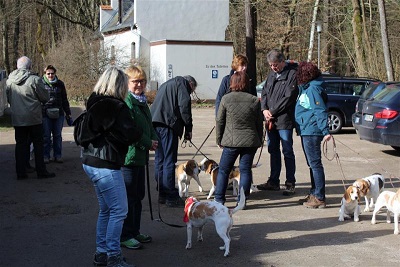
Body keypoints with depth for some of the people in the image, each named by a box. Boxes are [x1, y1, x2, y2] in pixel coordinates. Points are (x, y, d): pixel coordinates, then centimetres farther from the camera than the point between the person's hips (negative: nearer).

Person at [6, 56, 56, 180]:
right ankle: (41, 171, 8)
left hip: (17, 119, 4)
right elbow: (45, 98, -6)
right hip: (33, 118, -4)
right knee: (38, 144, 5)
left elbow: (9, 99, 13)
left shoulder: (10, 80, 2)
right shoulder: (35, 79, -13)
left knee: (20, 145, 10)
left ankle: (21, 172, 11)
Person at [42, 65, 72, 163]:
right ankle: (45, 156, 12)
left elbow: (64, 100, 17)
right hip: (45, 114, -3)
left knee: (57, 136, 9)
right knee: (46, 136, 3)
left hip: (58, 114, 3)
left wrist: (68, 113, 16)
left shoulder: (60, 84, 9)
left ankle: (58, 155, 17)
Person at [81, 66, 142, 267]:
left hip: (90, 162, 9)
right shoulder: (118, 107, -16)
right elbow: (131, 135, -20)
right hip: (106, 166, -9)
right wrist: (139, 132, 2)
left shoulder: (94, 104, 11)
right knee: (119, 210, -1)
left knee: (106, 209, 18)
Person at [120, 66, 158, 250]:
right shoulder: (125, 102, -15)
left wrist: (154, 139, 0)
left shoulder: (142, 101, 15)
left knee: (138, 195, 16)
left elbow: (149, 125, 20)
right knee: (129, 197, -3)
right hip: (128, 156, -10)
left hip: (140, 156, 10)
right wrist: (148, 143, -14)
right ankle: (125, 236, 7)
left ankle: (135, 232, 27)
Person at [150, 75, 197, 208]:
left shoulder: (167, 84, 31)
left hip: (154, 122, 9)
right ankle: (171, 197, -5)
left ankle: (162, 194, 19)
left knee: (159, 159, 13)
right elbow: (184, 106, -9)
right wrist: (188, 128, -3)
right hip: (167, 124, -9)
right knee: (169, 161, -7)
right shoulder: (182, 83, 4)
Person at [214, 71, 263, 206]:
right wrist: (259, 141, 16)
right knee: (245, 170, 7)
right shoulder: (254, 100, 2)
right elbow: (259, 123, 7)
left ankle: (219, 199, 9)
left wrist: (219, 139, 11)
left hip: (231, 141, -1)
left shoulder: (226, 99, -3)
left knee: (223, 170, 9)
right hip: (250, 141, 2)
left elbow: (219, 121, 1)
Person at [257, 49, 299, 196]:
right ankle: (273, 182, 23)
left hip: (284, 119, -8)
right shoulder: (271, 74, 14)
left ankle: (290, 183, 6)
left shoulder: (292, 74, -11)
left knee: (287, 152, -2)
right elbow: (264, 93, 16)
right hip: (271, 119, 8)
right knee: (273, 150, 14)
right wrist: (264, 109, -2)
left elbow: (288, 97, -17)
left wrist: (272, 112, -13)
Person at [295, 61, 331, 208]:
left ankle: (319, 198, -4)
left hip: (311, 132, -10)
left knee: (315, 164, -7)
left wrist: (325, 131, -24)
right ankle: (314, 194, 25)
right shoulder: (306, 88, 15)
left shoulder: (313, 89, -15)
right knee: (312, 164, 16)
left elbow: (320, 111, -21)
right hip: (306, 131, 10)